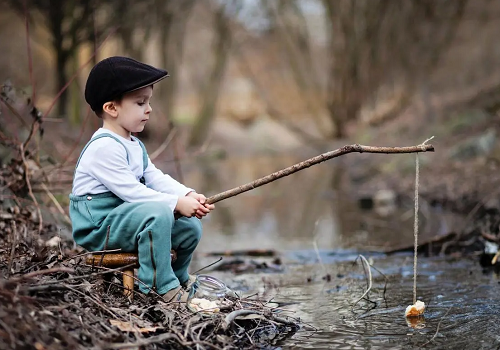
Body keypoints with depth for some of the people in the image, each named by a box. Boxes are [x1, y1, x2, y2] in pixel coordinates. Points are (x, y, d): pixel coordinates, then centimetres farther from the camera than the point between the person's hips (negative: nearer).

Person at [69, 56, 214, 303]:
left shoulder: (134, 145, 15)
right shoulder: (104, 147, -20)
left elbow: (156, 178, 8)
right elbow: (130, 190, -25)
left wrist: (189, 196, -9)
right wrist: (177, 203, -25)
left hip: (124, 216, 10)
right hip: (97, 227, -10)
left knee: (190, 227, 6)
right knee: (158, 213, -33)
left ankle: (179, 278, 31)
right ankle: (162, 287, -23)